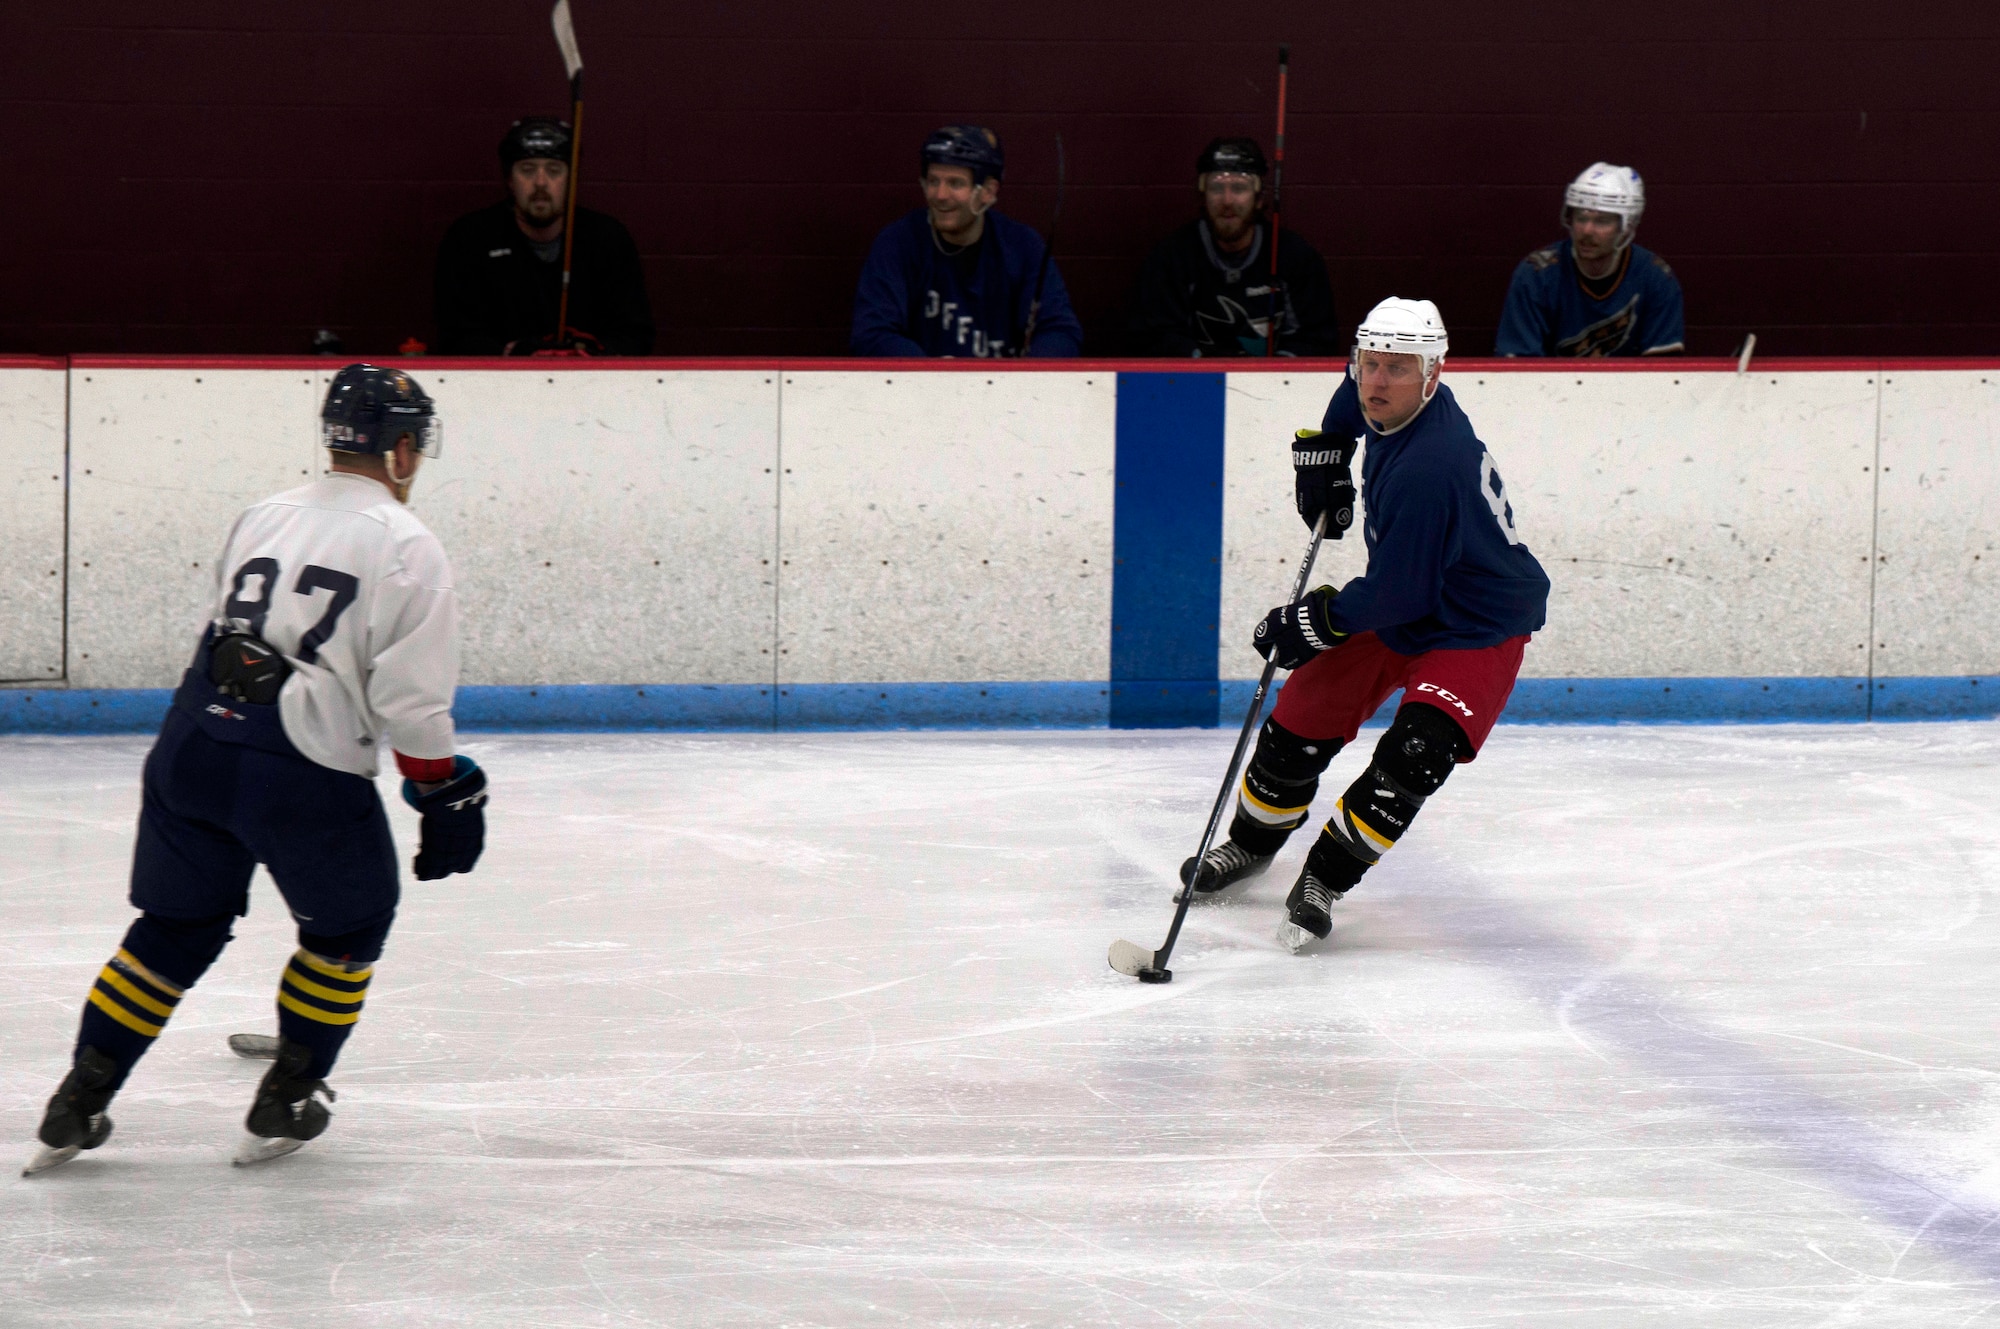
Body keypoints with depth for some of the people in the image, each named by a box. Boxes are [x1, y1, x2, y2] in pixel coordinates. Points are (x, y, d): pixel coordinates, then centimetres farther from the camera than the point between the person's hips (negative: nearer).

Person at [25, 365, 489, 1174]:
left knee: (177, 924, 19)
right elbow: (411, 700, -7)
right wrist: (447, 797, 3)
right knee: (348, 924, 19)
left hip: (193, 742, 6)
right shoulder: (404, 546, -2)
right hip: (305, 771, -5)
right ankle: (284, 1104, 20)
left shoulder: (262, 518, 17)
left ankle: (78, 1105, 15)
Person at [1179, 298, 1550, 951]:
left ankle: (1324, 878, -14)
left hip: (1477, 629, -9)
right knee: (1301, 722, 8)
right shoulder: (1388, 406, -9)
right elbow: (1359, 390, 20)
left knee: (1416, 752, -28)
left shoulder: (1426, 468, -35)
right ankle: (1251, 842, 33)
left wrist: (1317, 620, -20)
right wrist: (1325, 449, 14)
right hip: (1400, 604, 9)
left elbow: (1397, 594, -29)